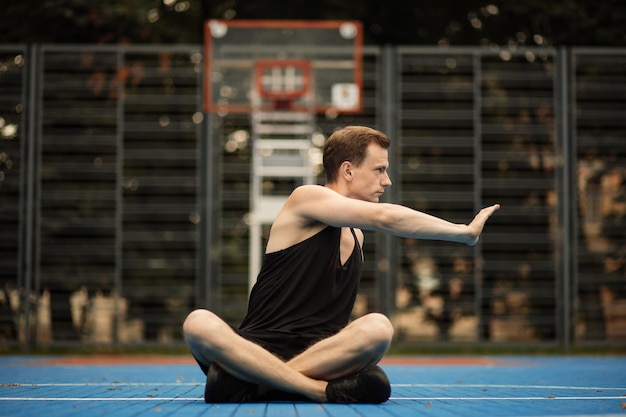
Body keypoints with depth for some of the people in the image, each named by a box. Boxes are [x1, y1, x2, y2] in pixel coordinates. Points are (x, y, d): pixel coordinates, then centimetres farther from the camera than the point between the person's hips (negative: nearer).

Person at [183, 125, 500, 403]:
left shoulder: (355, 236, 23)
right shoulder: (306, 198, 0)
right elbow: (385, 217, -13)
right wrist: (464, 232, -10)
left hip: (320, 355, 5)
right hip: (258, 348, -5)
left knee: (378, 326, -27)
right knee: (199, 323, -35)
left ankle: (247, 384, -28)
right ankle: (328, 391, -40)